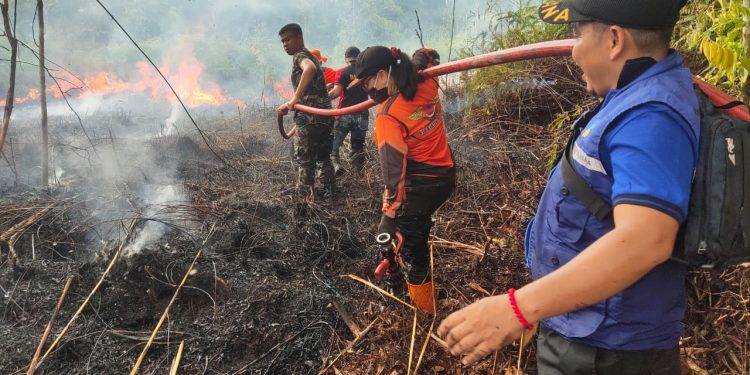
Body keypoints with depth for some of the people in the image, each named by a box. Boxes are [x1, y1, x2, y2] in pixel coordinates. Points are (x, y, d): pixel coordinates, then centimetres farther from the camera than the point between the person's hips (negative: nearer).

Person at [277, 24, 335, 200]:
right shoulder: (310, 56, 23)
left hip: (310, 117, -9)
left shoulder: (300, 55, -6)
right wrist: (290, 105, 26)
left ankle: (305, 197, 7)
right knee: (323, 157, 19)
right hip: (325, 114, 9)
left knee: (305, 159, 1)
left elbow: (310, 68, -33)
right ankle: (329, 192, 26)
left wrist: (295, 97, -30)